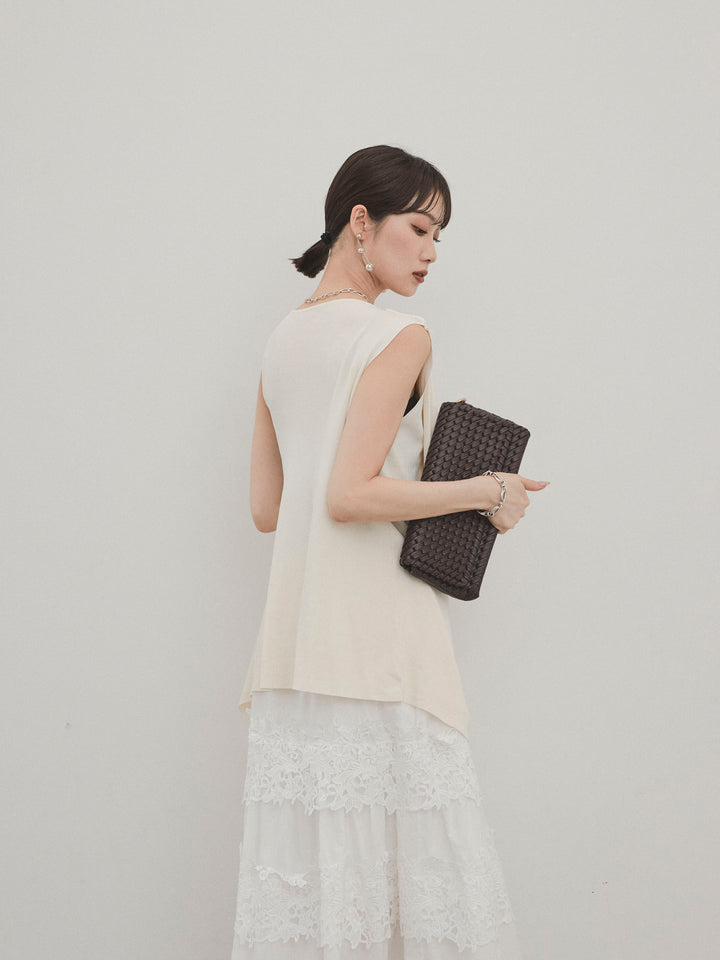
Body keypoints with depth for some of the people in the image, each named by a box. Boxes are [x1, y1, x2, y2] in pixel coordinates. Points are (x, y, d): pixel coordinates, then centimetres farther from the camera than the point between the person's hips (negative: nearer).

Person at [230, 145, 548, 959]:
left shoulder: (284, 337, 14)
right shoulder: (400, 336, -8)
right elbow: (350, 495, -17)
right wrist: (486, 490, -8)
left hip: (296, 639, 8)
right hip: (380, 638, -7)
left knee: (306, 866, 9)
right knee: (410, 857, -1)